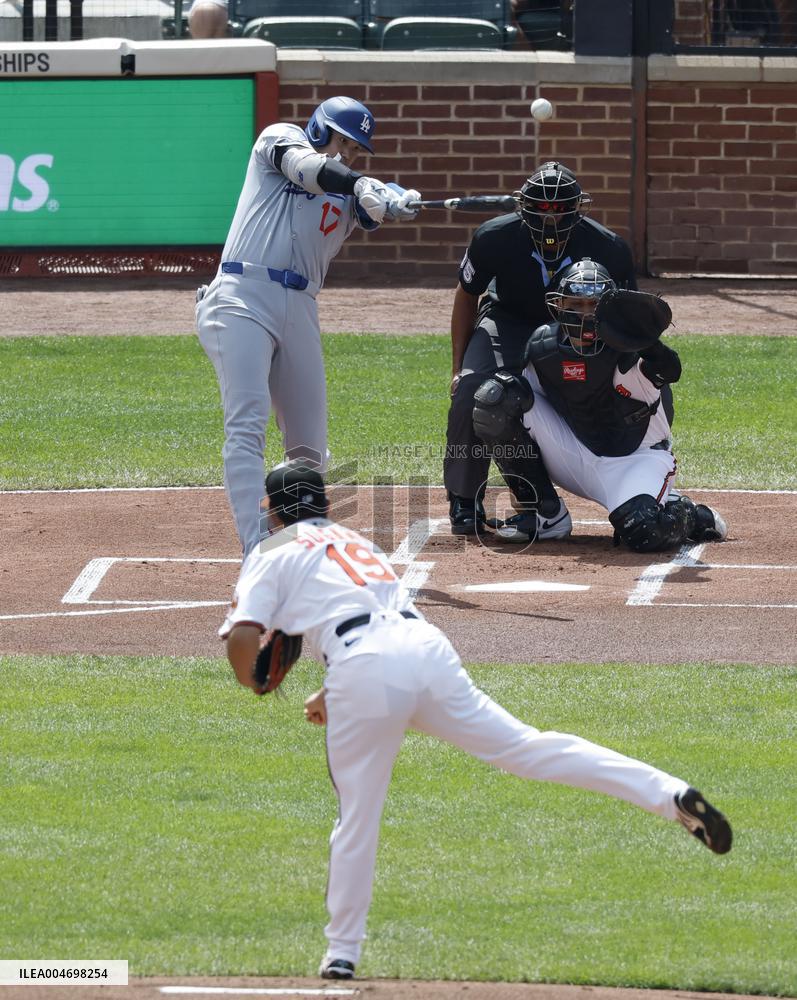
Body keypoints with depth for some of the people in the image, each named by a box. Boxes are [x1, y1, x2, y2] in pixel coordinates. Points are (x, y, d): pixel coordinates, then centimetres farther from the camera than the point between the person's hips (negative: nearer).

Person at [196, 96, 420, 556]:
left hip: (300, 311, 6)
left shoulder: (347, 194, 20)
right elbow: (303, 165, -11)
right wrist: (358, 183, -27)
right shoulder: (280, 139, 12)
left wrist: (394, 201, -28)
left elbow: (376, 204, -4)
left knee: (310, 443, 8)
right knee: (247, 423, -18)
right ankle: (257, 549, -27)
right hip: (243, 298, -6)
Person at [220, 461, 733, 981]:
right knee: (526, 747, 2)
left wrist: (252, 685, 21)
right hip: (429, 646, 5)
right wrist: (334, 694, 43)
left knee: (357, 816, 7)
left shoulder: (273, 554, 15)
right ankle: (670, 793, -11)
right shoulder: (358, 542, 35)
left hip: (363, 670, -5)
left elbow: (242, 636, 1)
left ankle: (342, 952, 14)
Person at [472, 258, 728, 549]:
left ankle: (692, 516, 5)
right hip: (577, 457, 4)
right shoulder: (543, 347, -7)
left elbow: (670, 371, -39)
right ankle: (536, 511, -1)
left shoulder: (626, 348, -21)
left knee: (643, 531, -36)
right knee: (496, 399, -15)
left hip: (637, 457, -4)